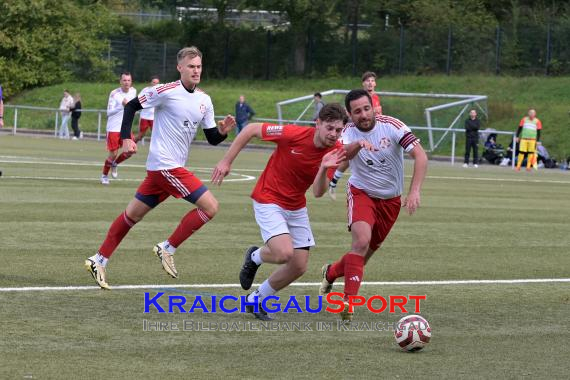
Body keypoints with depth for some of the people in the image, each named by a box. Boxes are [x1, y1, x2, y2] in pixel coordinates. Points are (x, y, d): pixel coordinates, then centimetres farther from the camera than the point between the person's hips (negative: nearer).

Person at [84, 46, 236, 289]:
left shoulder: (204, 100, 10)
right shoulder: (167, 91, -11)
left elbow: (212, 139, 12)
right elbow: (131, 106, -4)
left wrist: (223, 131, -9)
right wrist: (126, 139, -12)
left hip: (175, 167, 8)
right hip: (165, 166, -8)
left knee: (133, 214, 12)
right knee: (210, 207, -12)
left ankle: (99, 261, 19)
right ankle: (167, 249, -1)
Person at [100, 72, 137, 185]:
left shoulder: (133, 91, 2)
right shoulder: (114, 94, -15)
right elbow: (109, 112, -19)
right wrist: (122, 105, -29)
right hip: (113, 128, -5)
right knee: (113, 153, -4)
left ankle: (114, 164, 20)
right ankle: (104, 175, 17)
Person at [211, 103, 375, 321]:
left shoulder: (335, 151, -11)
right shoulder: (293, 134, -24)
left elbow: (318, 192, -17)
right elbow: (251, 129, -13)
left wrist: (324, 169, -36)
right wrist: (226, 161, -12)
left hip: (296, 207, 6)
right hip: (268, 201, -6)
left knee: (299, 267, 3)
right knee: (284, 253, -26)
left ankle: (256, 300, 25)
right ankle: (255, 257, 11)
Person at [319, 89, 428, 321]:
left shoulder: (392, 126, -19)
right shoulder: (348, 134, -17)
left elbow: (420, 156, -21)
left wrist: (414, 191, -30)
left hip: (391, 199, 2)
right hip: (361, 193, -2)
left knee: (368, 252, 10)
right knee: (362, 240, -28)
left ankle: (331, 272, 40)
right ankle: (349, 300, -23)